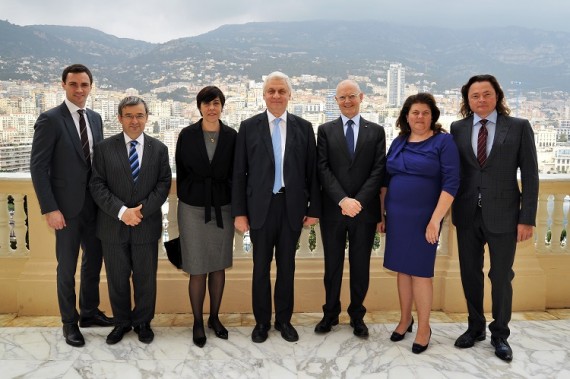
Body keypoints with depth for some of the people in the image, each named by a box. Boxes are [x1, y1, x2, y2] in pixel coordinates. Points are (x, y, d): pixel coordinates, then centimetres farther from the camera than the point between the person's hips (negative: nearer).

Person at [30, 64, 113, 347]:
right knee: (67, 268, 8)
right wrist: (50, 209, -17)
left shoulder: (95, 119, 8)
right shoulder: (50, 119, -10)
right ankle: (69, 322, 26)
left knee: (94, 260, 16)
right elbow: (37, 167, -12)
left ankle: (89, 312, 35)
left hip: (94, 206, 6)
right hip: (67, 207, -6)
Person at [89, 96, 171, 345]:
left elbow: (164, 184, 0)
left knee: (146, 278, 10)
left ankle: (143, 322, 30)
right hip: (113, 225, 0)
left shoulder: (159, 149, 4)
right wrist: (121, 211, -16)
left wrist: (143, 209, -13)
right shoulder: (104, 148, 1)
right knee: (117, 279, 11)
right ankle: (121, 322, 31)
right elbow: (97, 185, -4)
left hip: (147, 225, 0)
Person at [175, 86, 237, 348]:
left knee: (219, 267, 11)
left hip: (222, 207, 1)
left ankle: (214, 317, 29)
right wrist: (184, 201, 6)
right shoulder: (187, 135, -2)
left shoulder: (231, 136, 0)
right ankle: (198, 322, 20)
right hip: (193, 208, -1)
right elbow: (181, 172, 4)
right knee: (198, 270, 3)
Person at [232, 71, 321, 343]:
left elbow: (312, 171, 4)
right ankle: (262, 321, 26)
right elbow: (239, 173, 0)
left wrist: (313, 208, 0)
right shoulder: (249, 127, 2)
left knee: (287, 266, 12)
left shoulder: (303, 127, 4)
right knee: (261, 266, 9)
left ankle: (284, 320, 28)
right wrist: (239, 212, -4)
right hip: (261, 207, -1)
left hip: (293, 207, 1)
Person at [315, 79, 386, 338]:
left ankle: (357, 315, 25)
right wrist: (343, 200, -15)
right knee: (332, 264, 11)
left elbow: (378, 170, -2)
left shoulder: (376, 131, 6)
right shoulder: (326, 130, 5)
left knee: (361, 266, 9)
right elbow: (323, 169, -3)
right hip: (333, 210, 0)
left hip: (365, 210, 0)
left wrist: (359, 201, -14)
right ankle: (330, 313, 27)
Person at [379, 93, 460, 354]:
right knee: (402, 268, 12)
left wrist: (435, 220, -17)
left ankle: (424, 327, 18)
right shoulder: (398, 142, 9)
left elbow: (451, 183, -12)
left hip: (423, 217, -5)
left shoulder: (443, 141, -6)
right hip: (396, 216, 5)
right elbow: (386, 180, 13)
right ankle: (405, 319, 28)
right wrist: (380, 213, 9)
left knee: (420, 271, 1)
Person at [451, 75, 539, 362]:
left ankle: (499, 334, 27)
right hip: (467, 215, 2)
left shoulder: (519, 127, -2)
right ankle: (475, 327, 32)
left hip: (502, 215, -2)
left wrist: (527, 218, -8)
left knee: (501, 277, 9)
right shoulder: (457, 129, 4)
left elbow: (529, 175, -3)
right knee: (470, 274, 13)